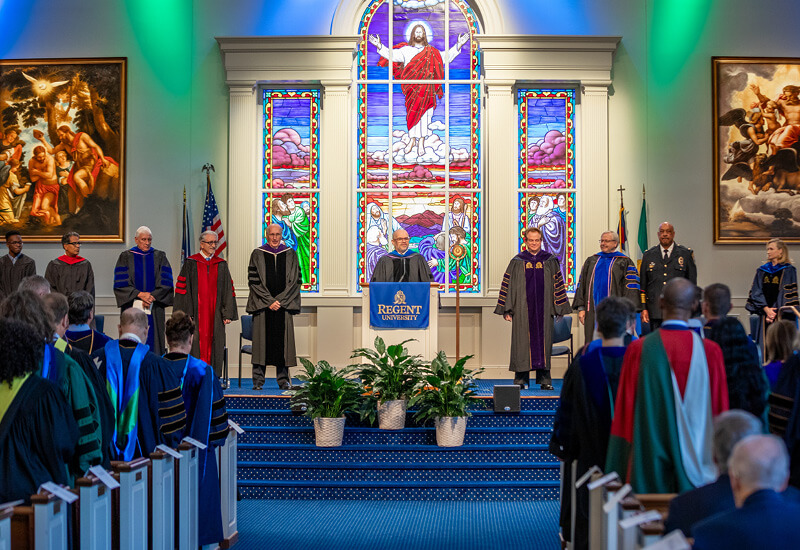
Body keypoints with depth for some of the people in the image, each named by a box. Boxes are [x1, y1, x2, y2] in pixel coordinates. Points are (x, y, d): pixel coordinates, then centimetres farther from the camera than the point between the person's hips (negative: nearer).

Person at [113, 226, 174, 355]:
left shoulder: (159, 257, 9)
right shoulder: (126, 257, 6)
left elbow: (166, 282, 1)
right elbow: (121, 283, -3)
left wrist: (152, 296, -12)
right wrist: (140, 294, -14)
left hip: (154, 309, 1)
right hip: (132, 308, -1)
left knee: (153, 341, -3)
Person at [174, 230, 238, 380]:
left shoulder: (221, 265, 12)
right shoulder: (191, 263, 3)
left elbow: (228, 289, 10)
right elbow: (183, 288, -2)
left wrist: (228, 313, 1)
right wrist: (185, 313, -10)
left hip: (215, 314, 3)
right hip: (196, 312, -3)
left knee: (214, 344, 2)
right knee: (196, 343, -4)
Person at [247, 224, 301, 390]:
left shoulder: (290, 254, 8)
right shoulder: (257, 254, 4)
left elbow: (295, 281, 2)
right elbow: (253, 281, -2)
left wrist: (280, 300, -8)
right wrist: (269, 301, -10)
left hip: (284, 305, 1)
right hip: (262, 306, -1)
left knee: (283, 341, 0)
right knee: (261, 340, -2)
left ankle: (283, 380, 7)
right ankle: (258, 381, 3)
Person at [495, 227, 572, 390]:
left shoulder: (550, 261, 7)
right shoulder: (517, 262, 4)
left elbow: (558, 285, 9)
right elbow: (508, 285, 4)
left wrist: (559, 308, 3)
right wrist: (507, 310, -2)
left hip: (543, 308, 1)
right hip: (523, 308, -1)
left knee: (543, 341, 3)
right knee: (522, 341, 0)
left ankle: (544, 379, 9)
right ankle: (521, 378, 7)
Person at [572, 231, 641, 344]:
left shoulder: (625, 262, 3)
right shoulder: (591, 261, 15)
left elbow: (631, 288, -3)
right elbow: (582, 285, 14)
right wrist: (581, 308, 5)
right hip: (592, 312, 4)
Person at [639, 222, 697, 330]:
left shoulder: (686, 254, 7)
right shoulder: (648, 255, 11)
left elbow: (692, 283, 7)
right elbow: (642, 284, 11)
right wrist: (643, 308, 4)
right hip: (655, 312, 1)